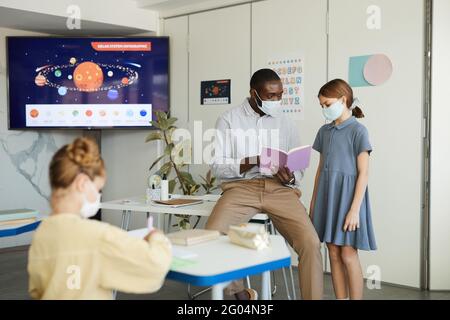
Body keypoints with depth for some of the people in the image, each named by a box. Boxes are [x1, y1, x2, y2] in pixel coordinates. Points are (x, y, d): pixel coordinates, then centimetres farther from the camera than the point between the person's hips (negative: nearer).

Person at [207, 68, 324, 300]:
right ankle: (240, 293, 0)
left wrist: (290, 177, -9)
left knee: (310, 243, -23)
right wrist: (251, 163, -17)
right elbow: (217, 166, -1)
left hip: (280, 189, 2)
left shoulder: (285, 123, 14)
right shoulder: (229, 120, 5)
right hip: (241, 187, -1)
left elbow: (298, 169, 15)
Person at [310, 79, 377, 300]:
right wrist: (314, 202, 13)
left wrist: (354, 209, -17)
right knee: (334, 254, 8)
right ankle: (340, 298, 16)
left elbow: (363, 173, -11)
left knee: (348, 255, -4)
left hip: (347, 195, -6)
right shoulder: (324, 131, 11)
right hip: (327, 195, 6)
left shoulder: (357, 130, -8)